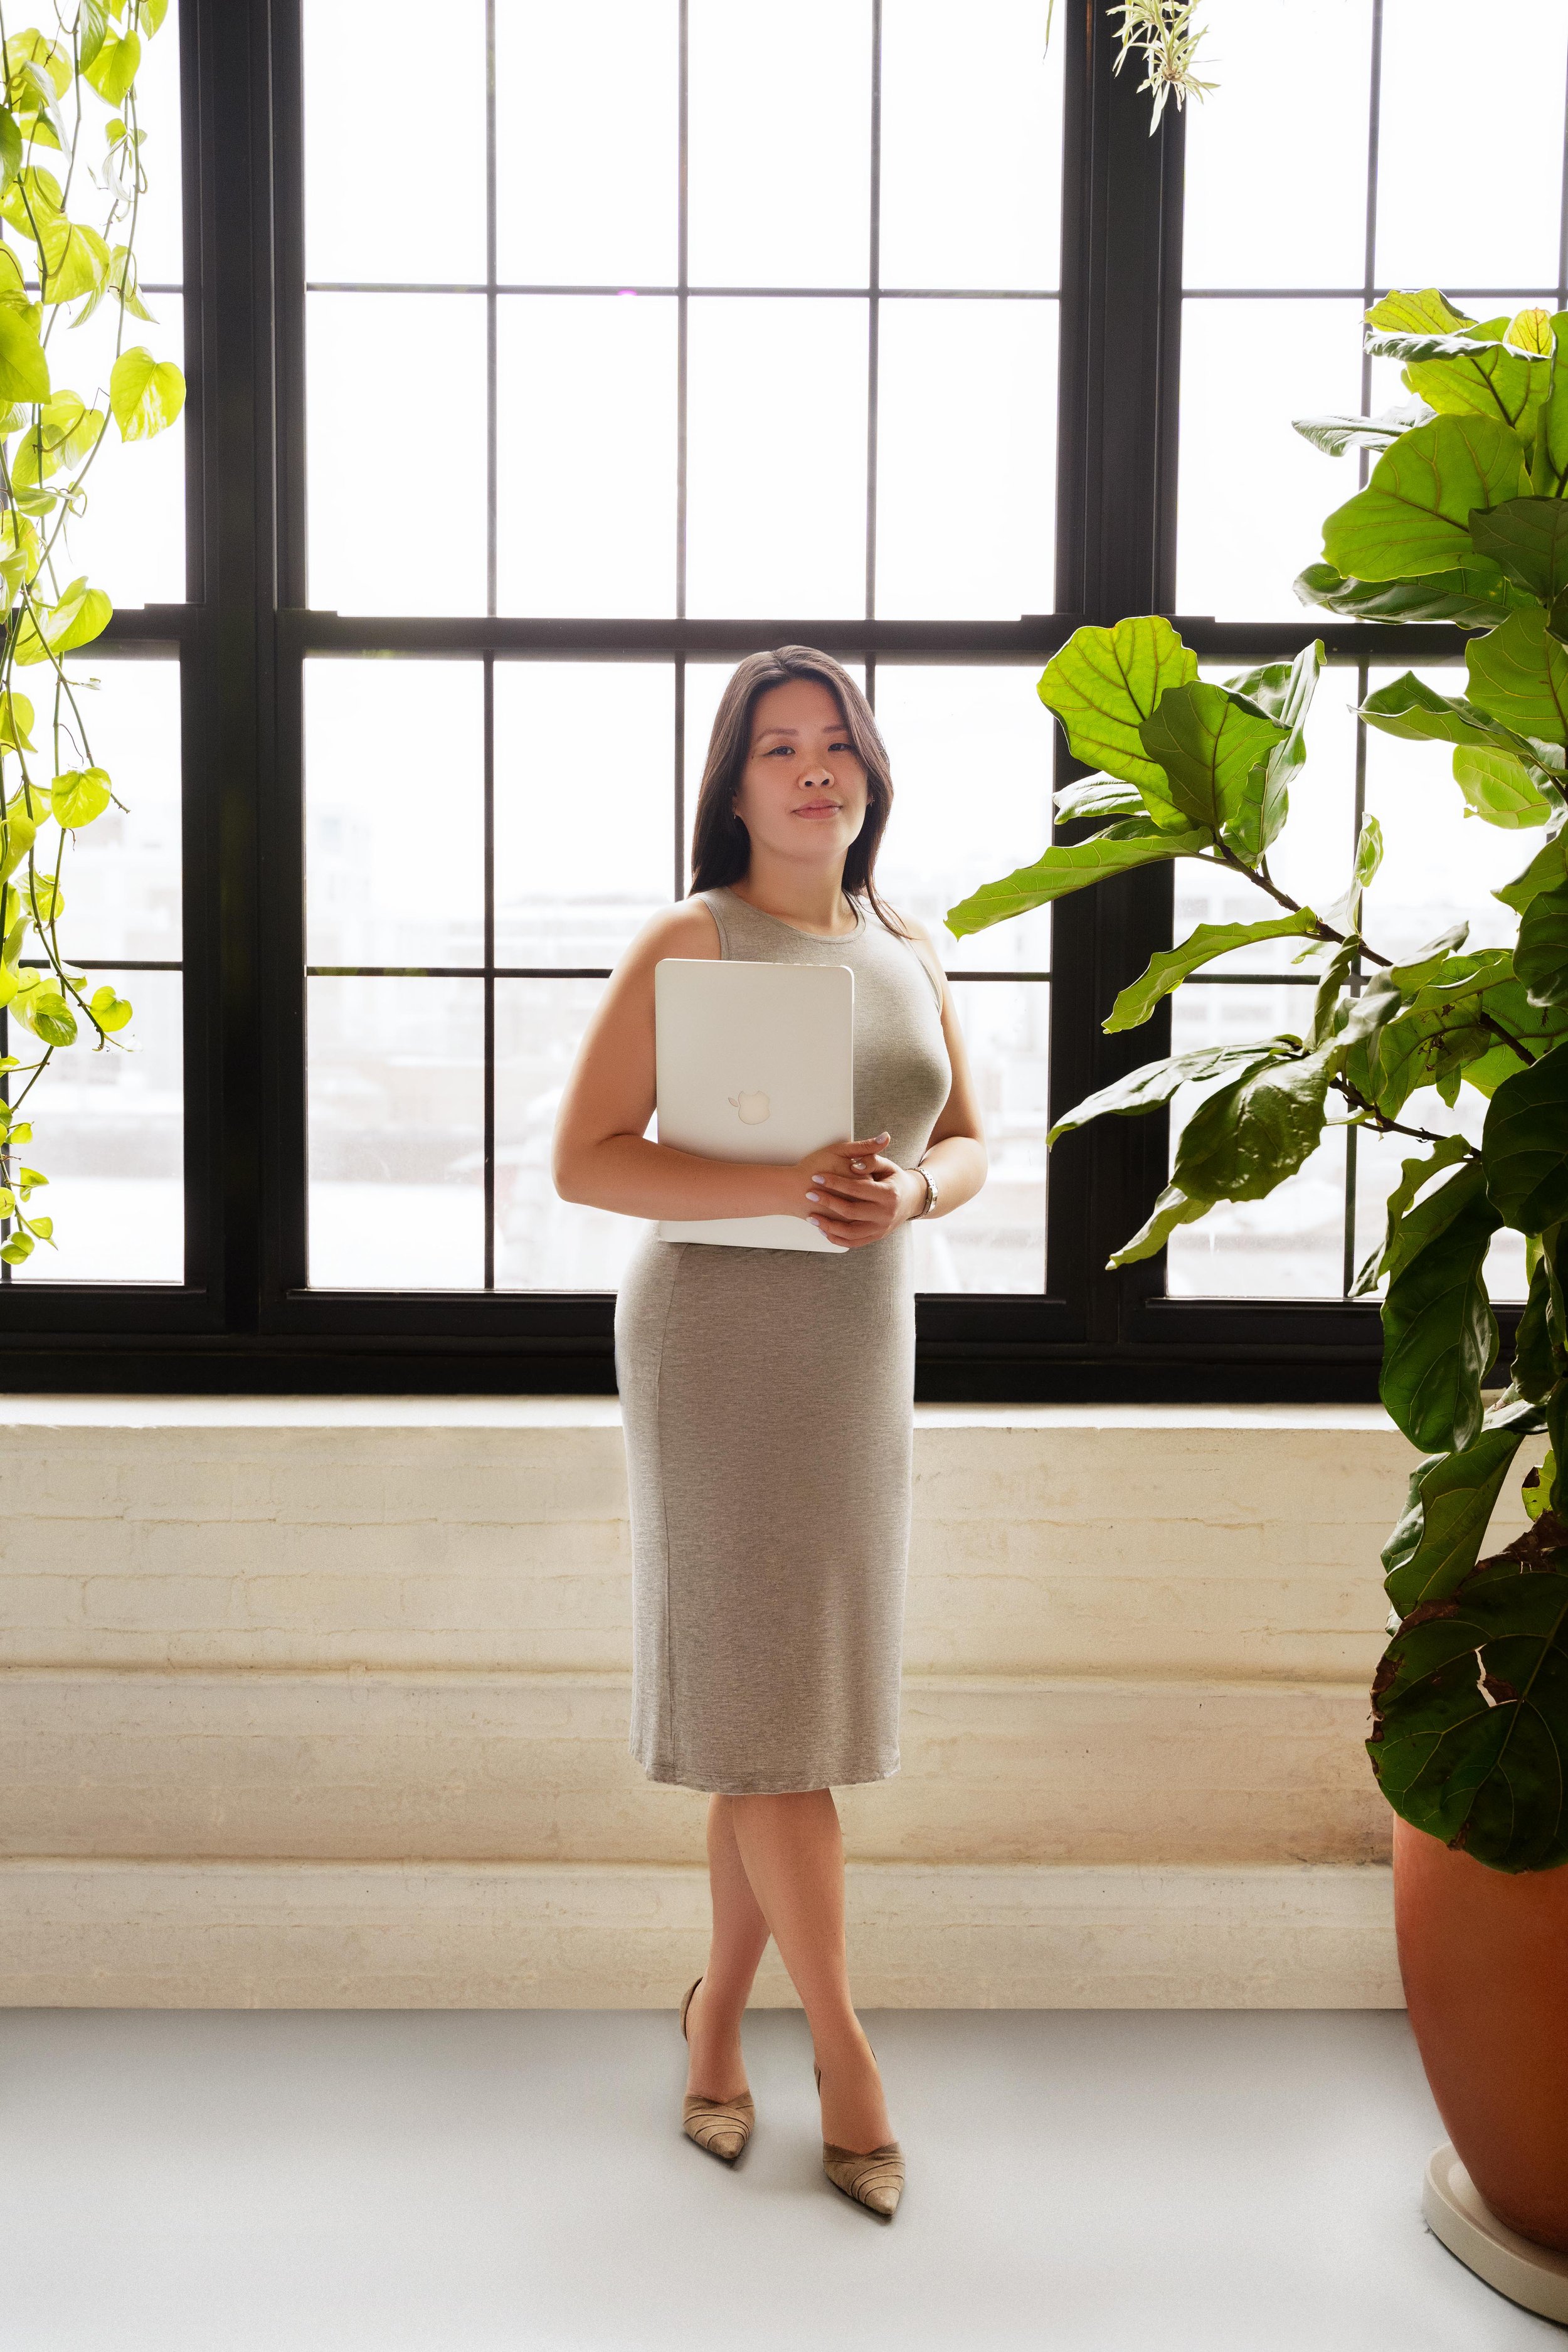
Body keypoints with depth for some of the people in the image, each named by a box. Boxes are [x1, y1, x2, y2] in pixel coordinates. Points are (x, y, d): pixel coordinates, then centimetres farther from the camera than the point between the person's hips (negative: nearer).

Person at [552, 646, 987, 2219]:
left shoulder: (908, 953, 11)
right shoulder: (689, 943, -6)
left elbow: (972, 1144, 15)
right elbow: (582, 1159, -11)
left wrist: (911, 1189, -9)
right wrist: (783, 1190, -22)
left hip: (863, 1338, 6)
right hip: (719, 1336, -5)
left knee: (791, 1690, 10)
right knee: (764, 1690, -2)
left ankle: (721, 2003, 28)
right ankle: (841, 2042, 12)